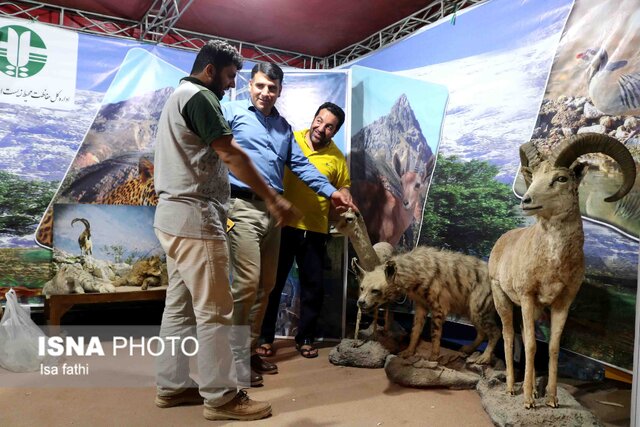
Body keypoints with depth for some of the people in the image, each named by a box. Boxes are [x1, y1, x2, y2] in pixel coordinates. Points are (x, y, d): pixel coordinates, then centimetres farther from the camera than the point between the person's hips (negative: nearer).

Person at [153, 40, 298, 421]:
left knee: (180, 305, 12)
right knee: (214, 311, -6)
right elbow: (231, 154, -19)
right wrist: (274, 199, -19)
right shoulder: (200, 97, -10)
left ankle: (172, 386, 20)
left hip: (175, 217, 10)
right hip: (195, 217, -10)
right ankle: (222, 397, 2)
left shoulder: (178, 97, 22)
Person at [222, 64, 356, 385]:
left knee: (266, 285, 9)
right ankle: (234, 356, 1)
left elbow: (301, 165, 18)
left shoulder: (284, 126, 21)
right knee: (247, 282, -12)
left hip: (274, 211, 7)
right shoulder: (231, 113, 3)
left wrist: (331, 192, 7)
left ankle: (250, 350, 22)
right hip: (243, 207, -6)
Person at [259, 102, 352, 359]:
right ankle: (265, 337, 20)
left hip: (316, 230, 2)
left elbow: (343, 189, 13)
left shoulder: (337, 158, 2)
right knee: (273, 282, 7)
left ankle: (305, 338, 26)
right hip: (283, 224, -2)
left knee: (313, 285, 9)